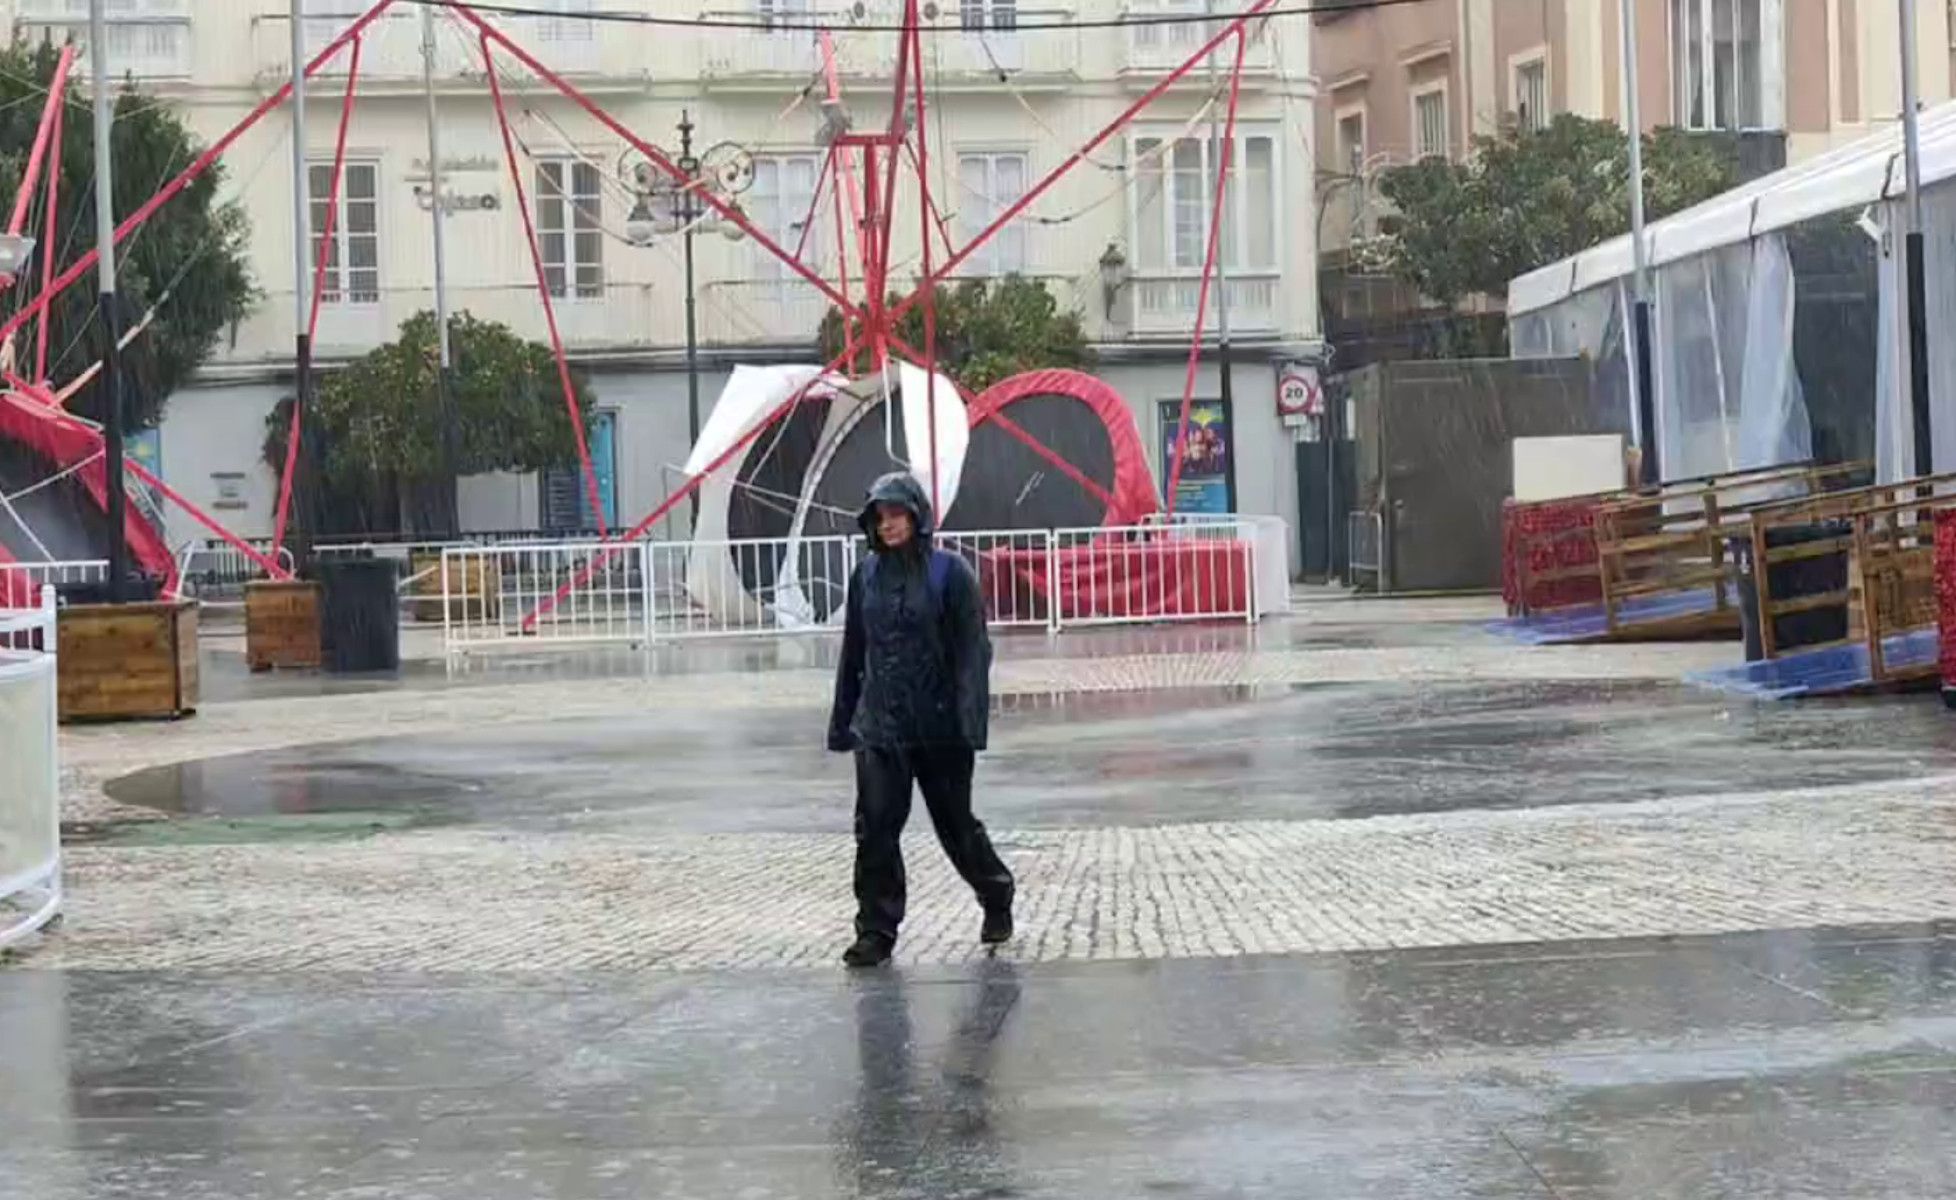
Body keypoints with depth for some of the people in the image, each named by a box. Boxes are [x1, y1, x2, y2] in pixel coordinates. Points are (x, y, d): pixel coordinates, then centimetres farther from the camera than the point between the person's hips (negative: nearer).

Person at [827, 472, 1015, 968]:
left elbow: (972, 649, -9)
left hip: (939, 726, -3)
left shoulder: (949, 572, -7)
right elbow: (853, 652, 13)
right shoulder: (867, 575, 6)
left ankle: (997, 899, 34)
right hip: (879, 726, 3)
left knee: (956, 823, 10)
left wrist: (971, 717, -18)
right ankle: (876, 931, 2)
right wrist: (842, 721, 13)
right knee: (875, 827, -5)